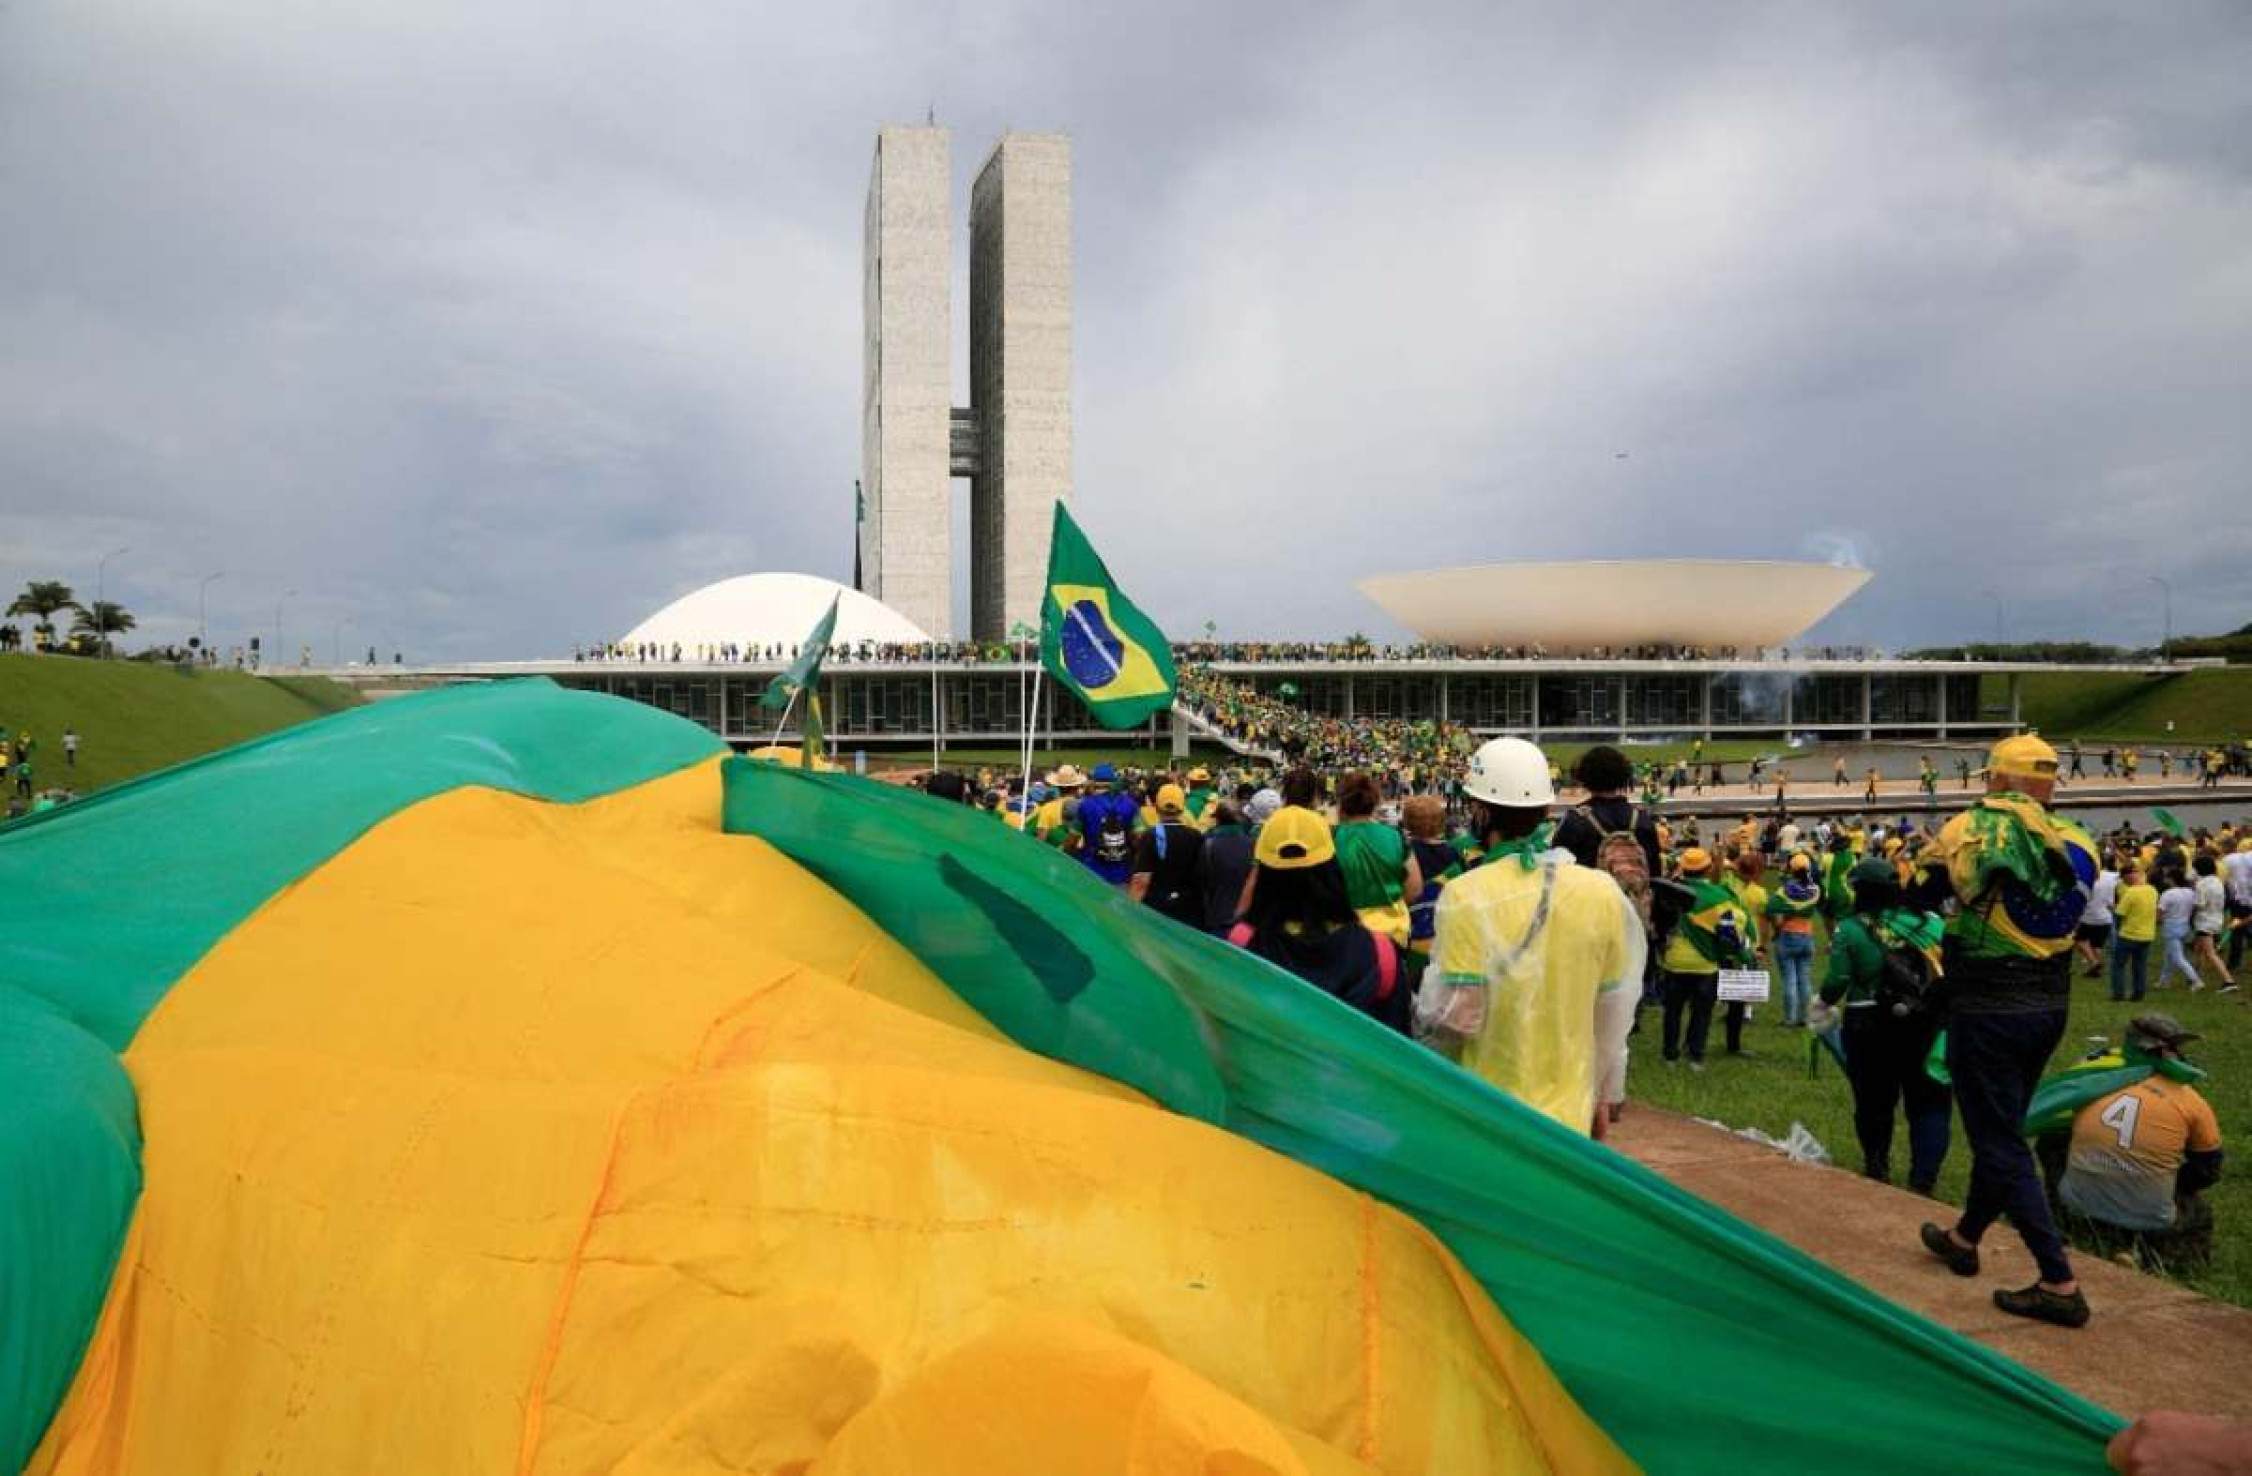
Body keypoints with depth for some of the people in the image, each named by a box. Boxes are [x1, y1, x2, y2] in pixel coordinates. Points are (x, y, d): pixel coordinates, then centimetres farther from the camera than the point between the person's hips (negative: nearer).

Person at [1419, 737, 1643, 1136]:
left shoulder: (1467, 896, -17)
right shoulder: (1602, 892, -4)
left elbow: (1454, 1019, -17)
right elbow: (1613, 1012, 6)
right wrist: (1605, 1093, 19)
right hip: (1570, 1115, 3)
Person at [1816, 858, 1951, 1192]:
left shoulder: (1850, 929, -9)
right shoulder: (1930, 922, -1)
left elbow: (1838, 979, -13)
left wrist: (1825, 1001, 8)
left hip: (1870, 1027, -1)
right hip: (1925, 1024, 1)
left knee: (1874, 1101, 16)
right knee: (1928, 1103, 9)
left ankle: (1877, 1169, 31)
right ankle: (1923, 1179, -1)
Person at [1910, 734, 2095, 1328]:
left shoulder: (1973, 828, -13)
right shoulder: (2075, 844, 1)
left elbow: (1918, 897, -5)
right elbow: (2071, 913, 13)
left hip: (1987, 1010, -6)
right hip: (2049, 1006, 6)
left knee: (2000, 1145, 0)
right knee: (2001, 1129, 21)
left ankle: (2060, 1284, -4)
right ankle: (1964, 1237, 38)